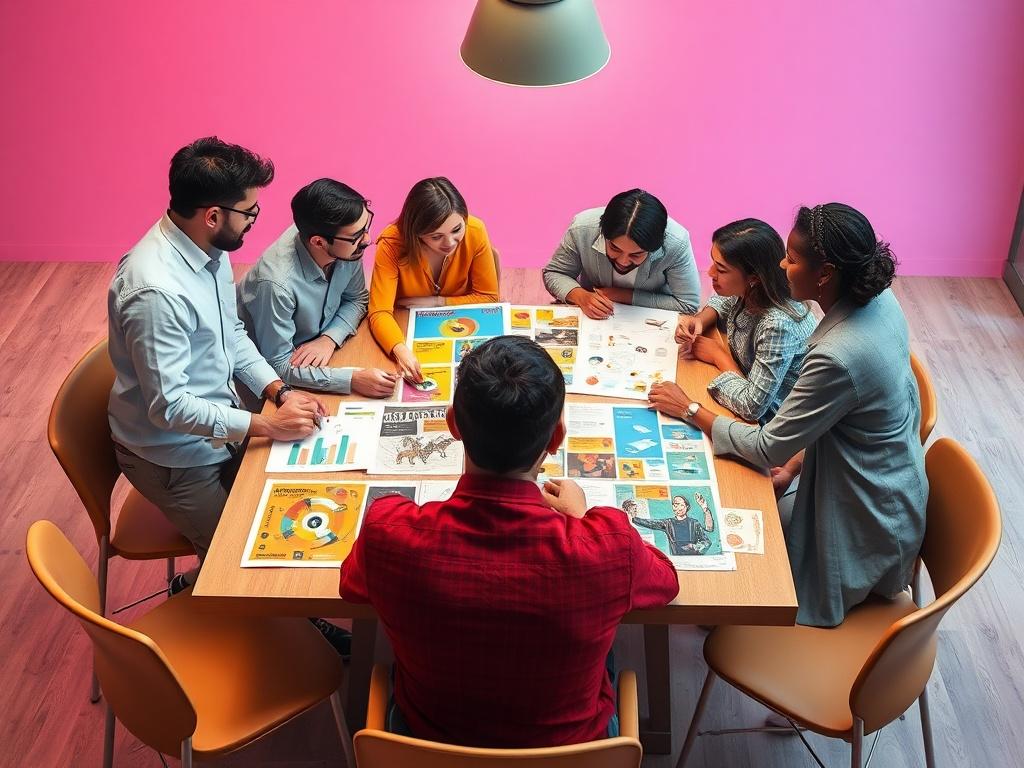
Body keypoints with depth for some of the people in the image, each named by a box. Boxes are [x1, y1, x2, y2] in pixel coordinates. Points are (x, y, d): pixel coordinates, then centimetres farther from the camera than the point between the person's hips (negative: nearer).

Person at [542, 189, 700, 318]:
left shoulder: (676, 244, -26)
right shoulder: (582, 229, -23)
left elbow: (688, 304, -17)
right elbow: (553, 274, -6)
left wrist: (624, 295, -22)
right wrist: (580, 296, -27)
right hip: (592, 319, 0)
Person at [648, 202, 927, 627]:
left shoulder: (838, 356, -35)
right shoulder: (879, 301, -9)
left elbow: (768, 450, -23)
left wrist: (690, 409, -12)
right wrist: (798, 459, 3)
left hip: (865, 527, -8)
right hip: (886, 490, 8)